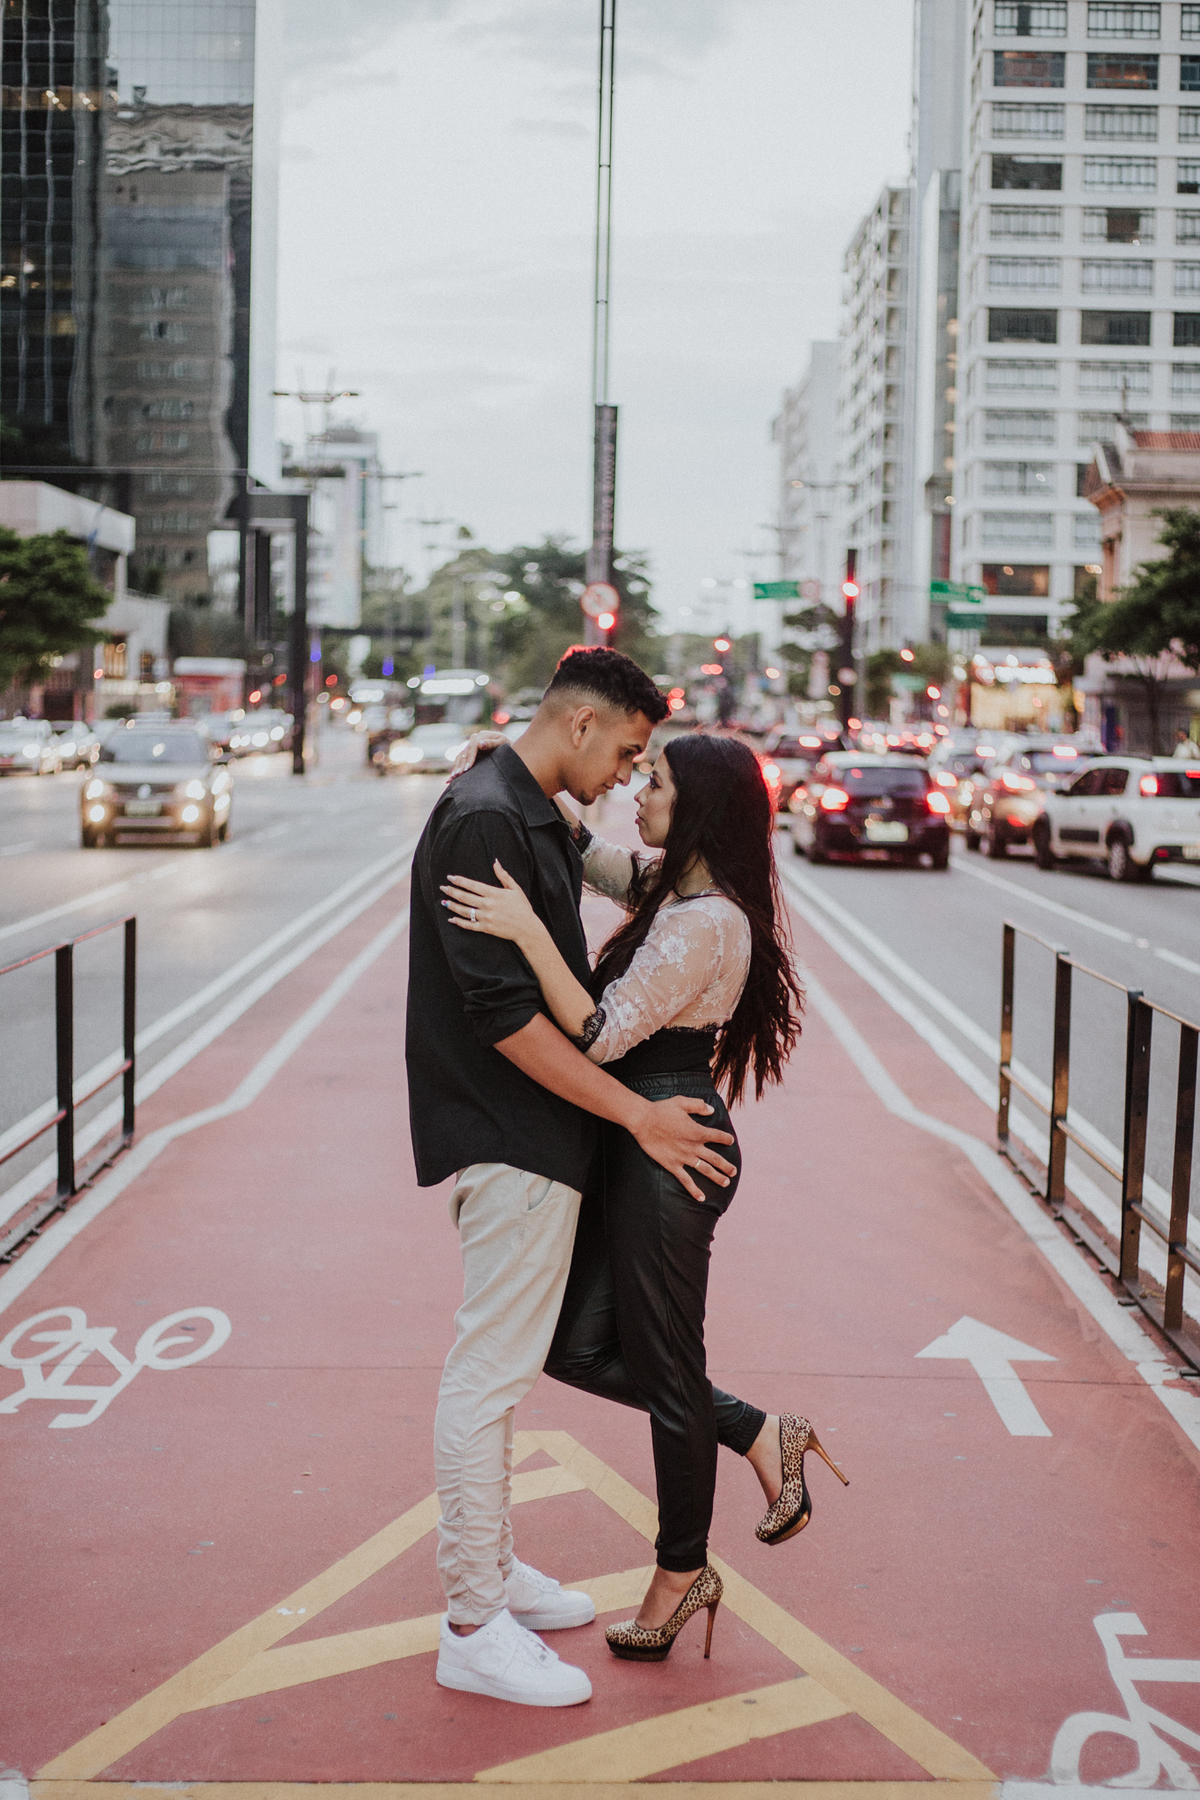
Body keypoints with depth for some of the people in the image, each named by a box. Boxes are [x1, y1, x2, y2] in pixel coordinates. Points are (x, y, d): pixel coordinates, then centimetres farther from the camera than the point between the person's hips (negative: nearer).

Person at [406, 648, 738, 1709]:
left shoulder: (538, 820, 15)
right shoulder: (484, 820, -18)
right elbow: (504, 1013, -24)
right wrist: (638, 1115, -20)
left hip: (536, 1139, 10)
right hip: (510, 1141, -10)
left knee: (505, 1361, 18)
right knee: (490, 1371, -3)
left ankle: (492, 1568, 31)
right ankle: (475, 1629, 6)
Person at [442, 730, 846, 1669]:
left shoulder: (706, 923, -20)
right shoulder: (671, 887, 9)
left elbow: (600, 1035, -26)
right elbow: (586, 848, 26)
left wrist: (530, 932, -31)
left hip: (667, 1154, -10)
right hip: (636, 1144, 10)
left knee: (665, 1365, 5)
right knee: (580, 1348, 13)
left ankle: (682, 1574, 23)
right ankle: (762, 1436, 25)